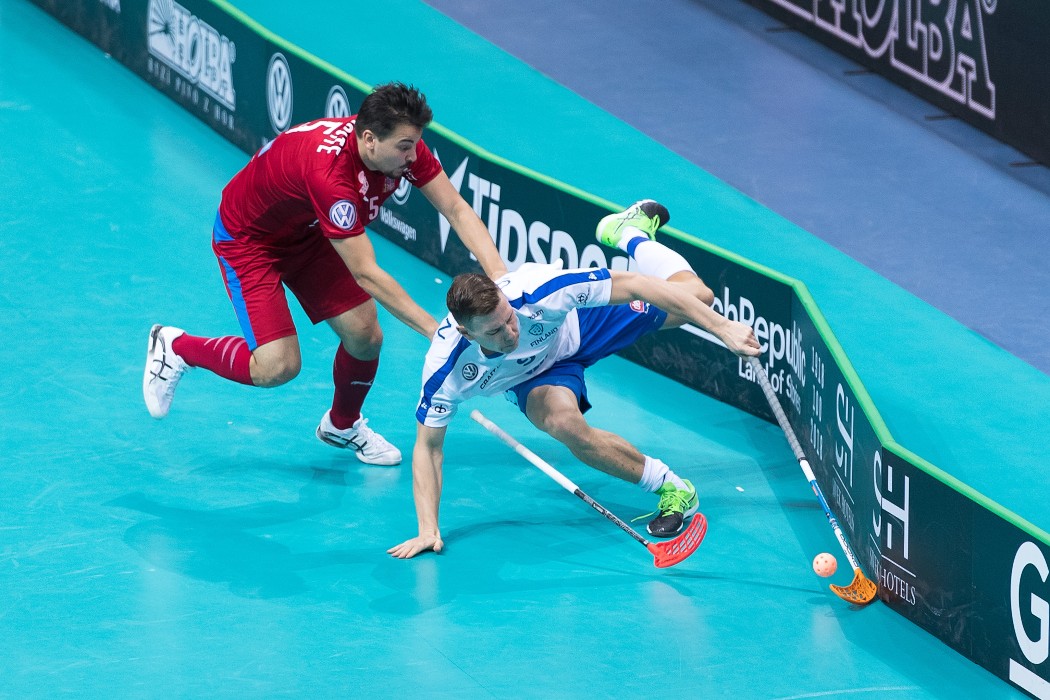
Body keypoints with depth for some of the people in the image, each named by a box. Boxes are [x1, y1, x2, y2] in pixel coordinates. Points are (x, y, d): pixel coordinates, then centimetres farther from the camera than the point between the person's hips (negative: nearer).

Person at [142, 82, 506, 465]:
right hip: (246, 238, -7)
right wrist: (432, 328, -36)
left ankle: (342, 425, 29)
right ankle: (174, 347, 9)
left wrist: (498, 274, -30)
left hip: (308, 231, 7)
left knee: (365, 336, -2)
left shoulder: (402, 145, -22)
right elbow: (365, 274, -38)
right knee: (278, 366, -17)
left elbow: (456, 208, -16)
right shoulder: (329, 171, -42)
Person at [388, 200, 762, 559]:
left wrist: (721, 327, -38)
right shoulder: (445, 371, -36)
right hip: (534, 375, 0)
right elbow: (428, 446, -21)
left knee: (695, 294, -9)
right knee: (566, 425, -35)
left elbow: (636, 286, -36)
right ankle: (672, 489, -11)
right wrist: (428, 529, -29)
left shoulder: (537, 290, -41)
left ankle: (630, 233, 26)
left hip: (582, 320, 1)